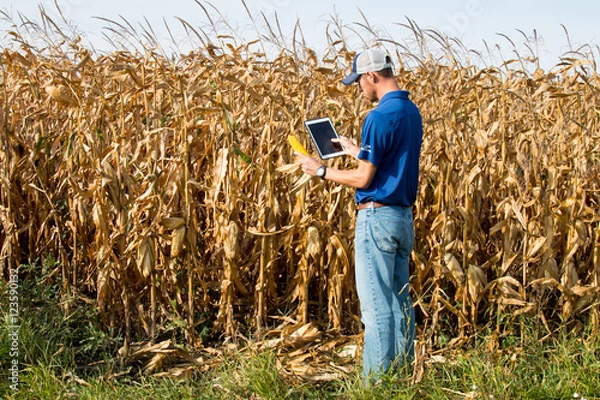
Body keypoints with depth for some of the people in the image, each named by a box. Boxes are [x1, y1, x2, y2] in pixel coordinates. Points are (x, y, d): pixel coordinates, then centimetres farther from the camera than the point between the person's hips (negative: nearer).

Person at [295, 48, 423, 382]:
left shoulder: (380, 116, -17)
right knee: (400, 301, 15)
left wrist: (321, 170, -5)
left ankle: (377, 380, 3)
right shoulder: (412, 112, 11)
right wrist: (356, 151, 26)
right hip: (403, 216, 9)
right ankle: (404, 372, 23)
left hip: (378, 217, -9)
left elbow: (364, 178, -16)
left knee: (377, 305, -3)